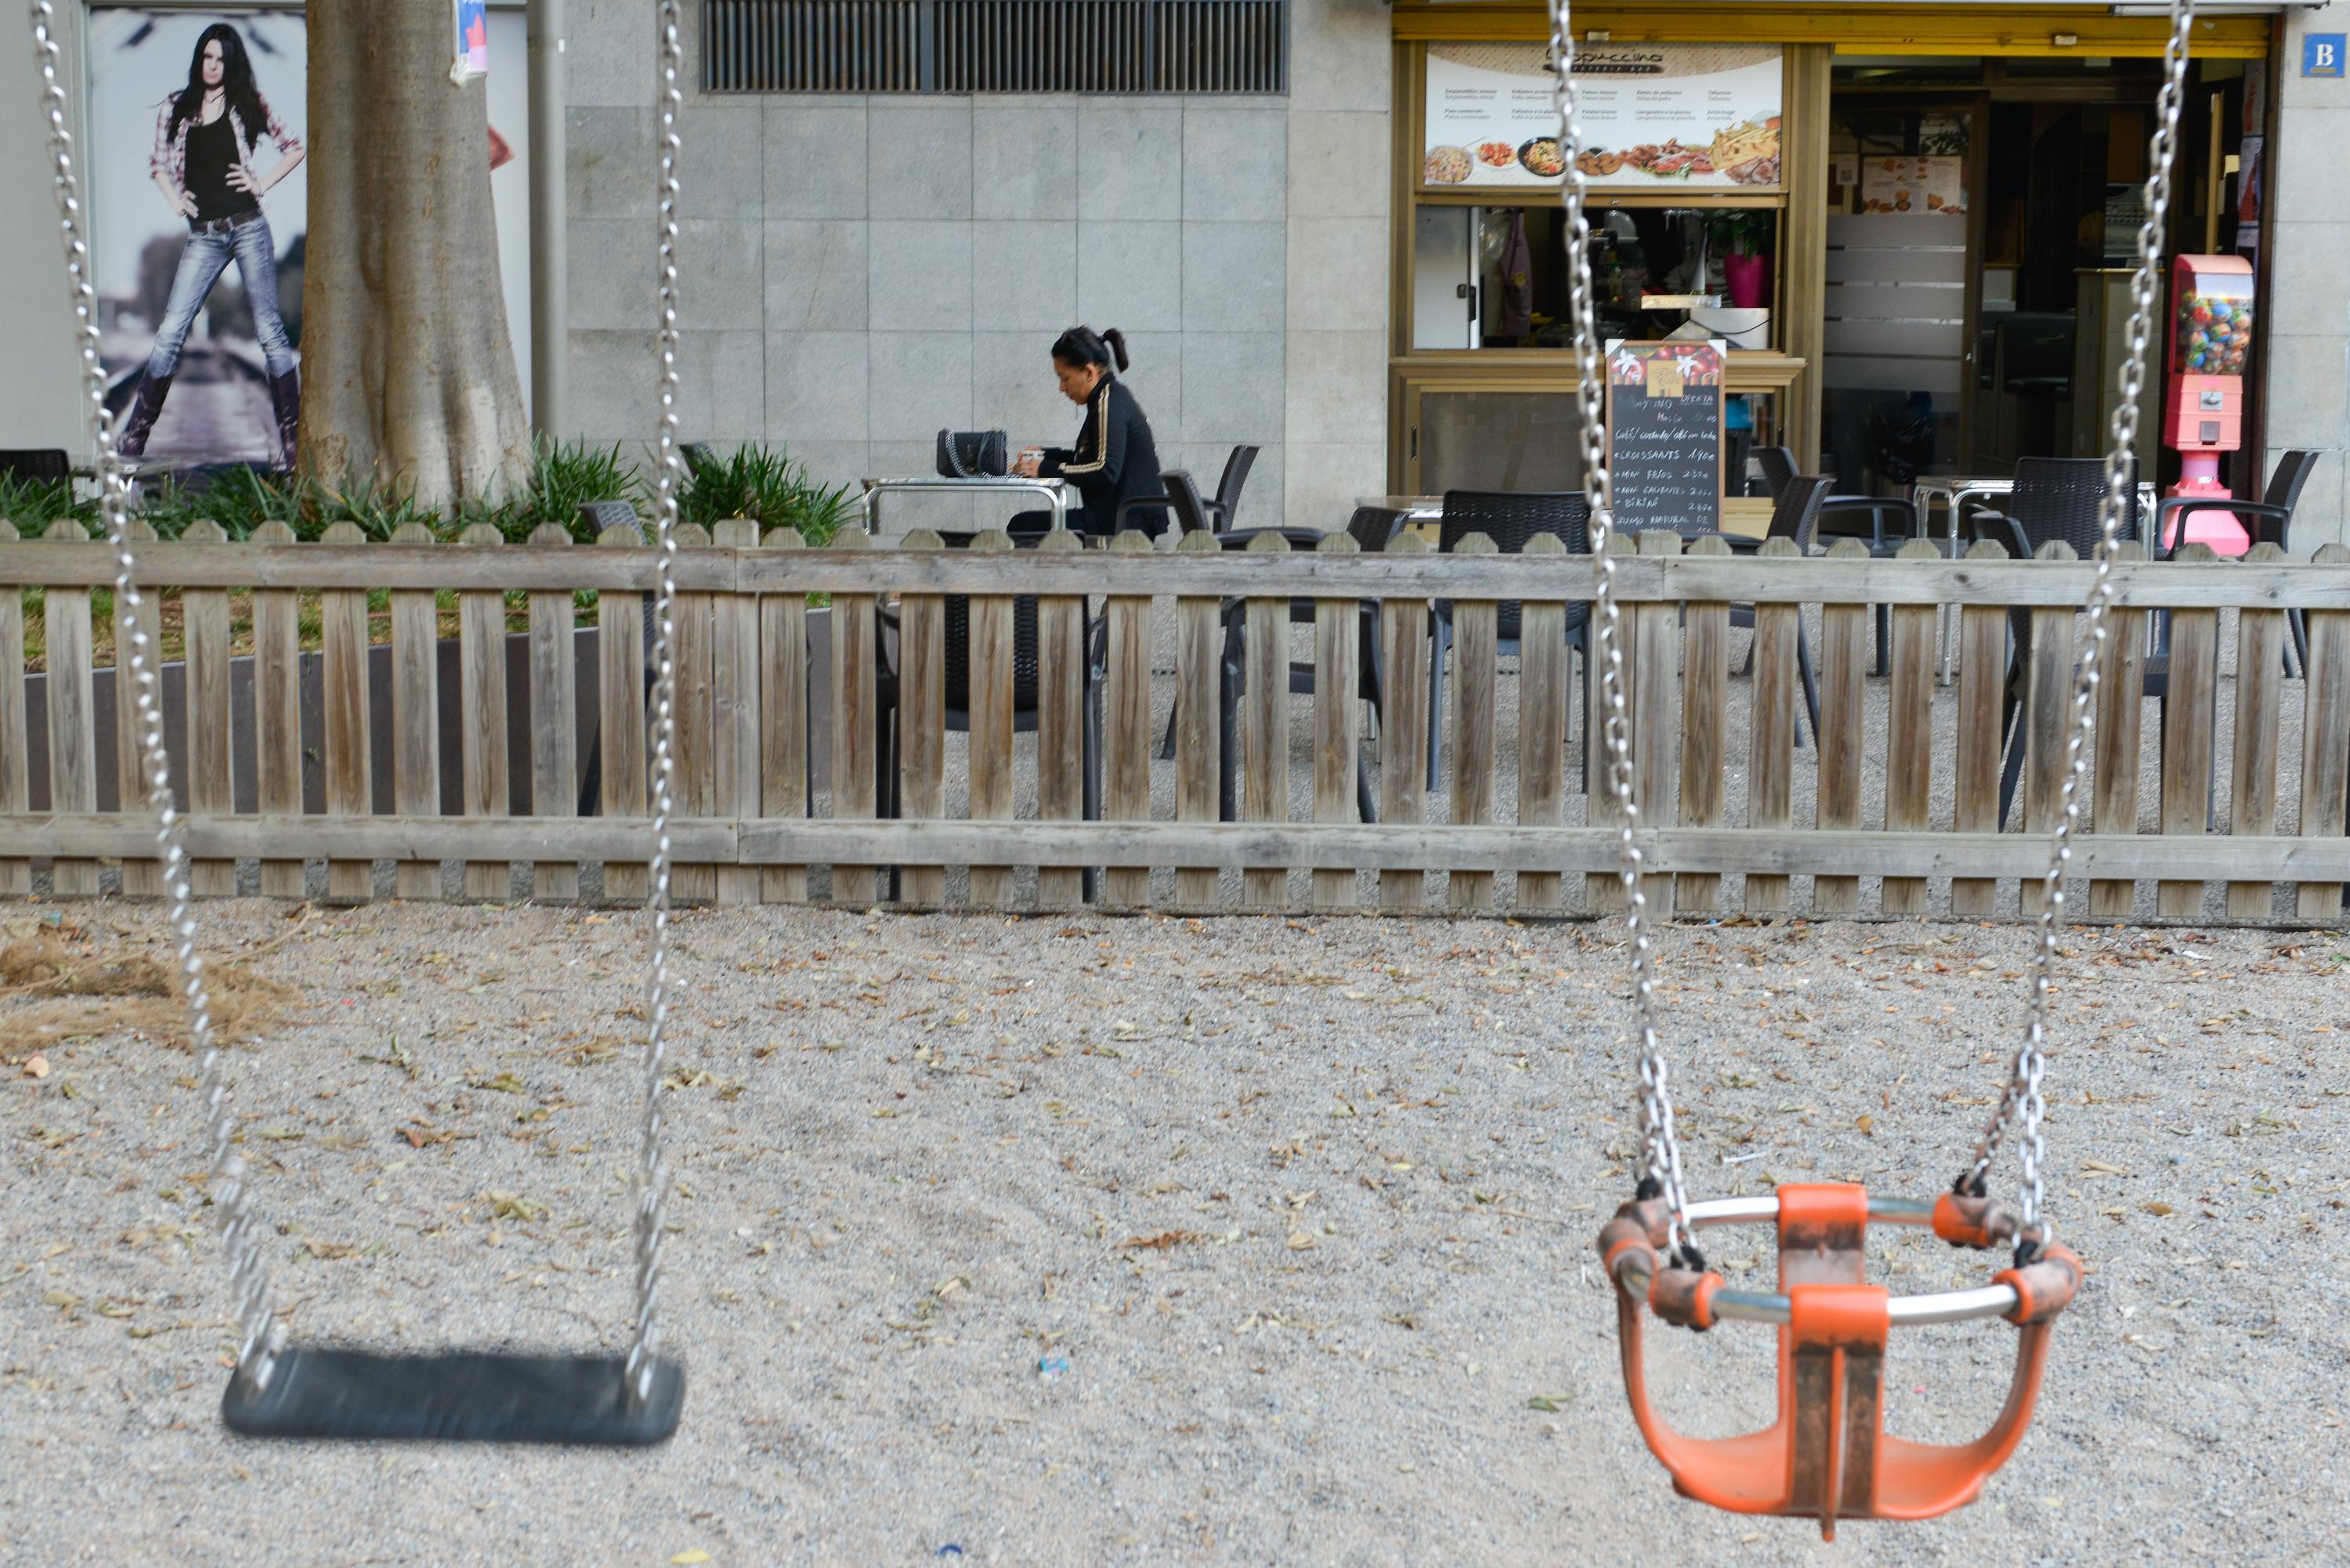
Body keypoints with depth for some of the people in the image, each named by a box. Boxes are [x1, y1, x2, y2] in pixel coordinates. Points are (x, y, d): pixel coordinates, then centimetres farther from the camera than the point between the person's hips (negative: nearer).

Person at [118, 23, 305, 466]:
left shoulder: (248, 105, 6)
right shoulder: (176, 108, 11)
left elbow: (293, 149, 12)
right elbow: (159, 163, 21)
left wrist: (262, 183, 0)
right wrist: (176, 200, 5)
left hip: (248, 227, -2)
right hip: (203, 234, 2)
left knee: (269, 328, 0)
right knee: (171, 330, -4)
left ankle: (292, 434, 2)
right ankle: (134, 435, -1)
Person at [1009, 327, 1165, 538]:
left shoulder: (1109, 402, -14)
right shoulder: (1115, 396, 17)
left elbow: (1106, 472, -24)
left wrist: (1046, 469, -20)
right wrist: (1045, 454, 18)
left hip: (1123, 524, -11)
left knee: (1022, 525, -11)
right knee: (1023, 522, 17)